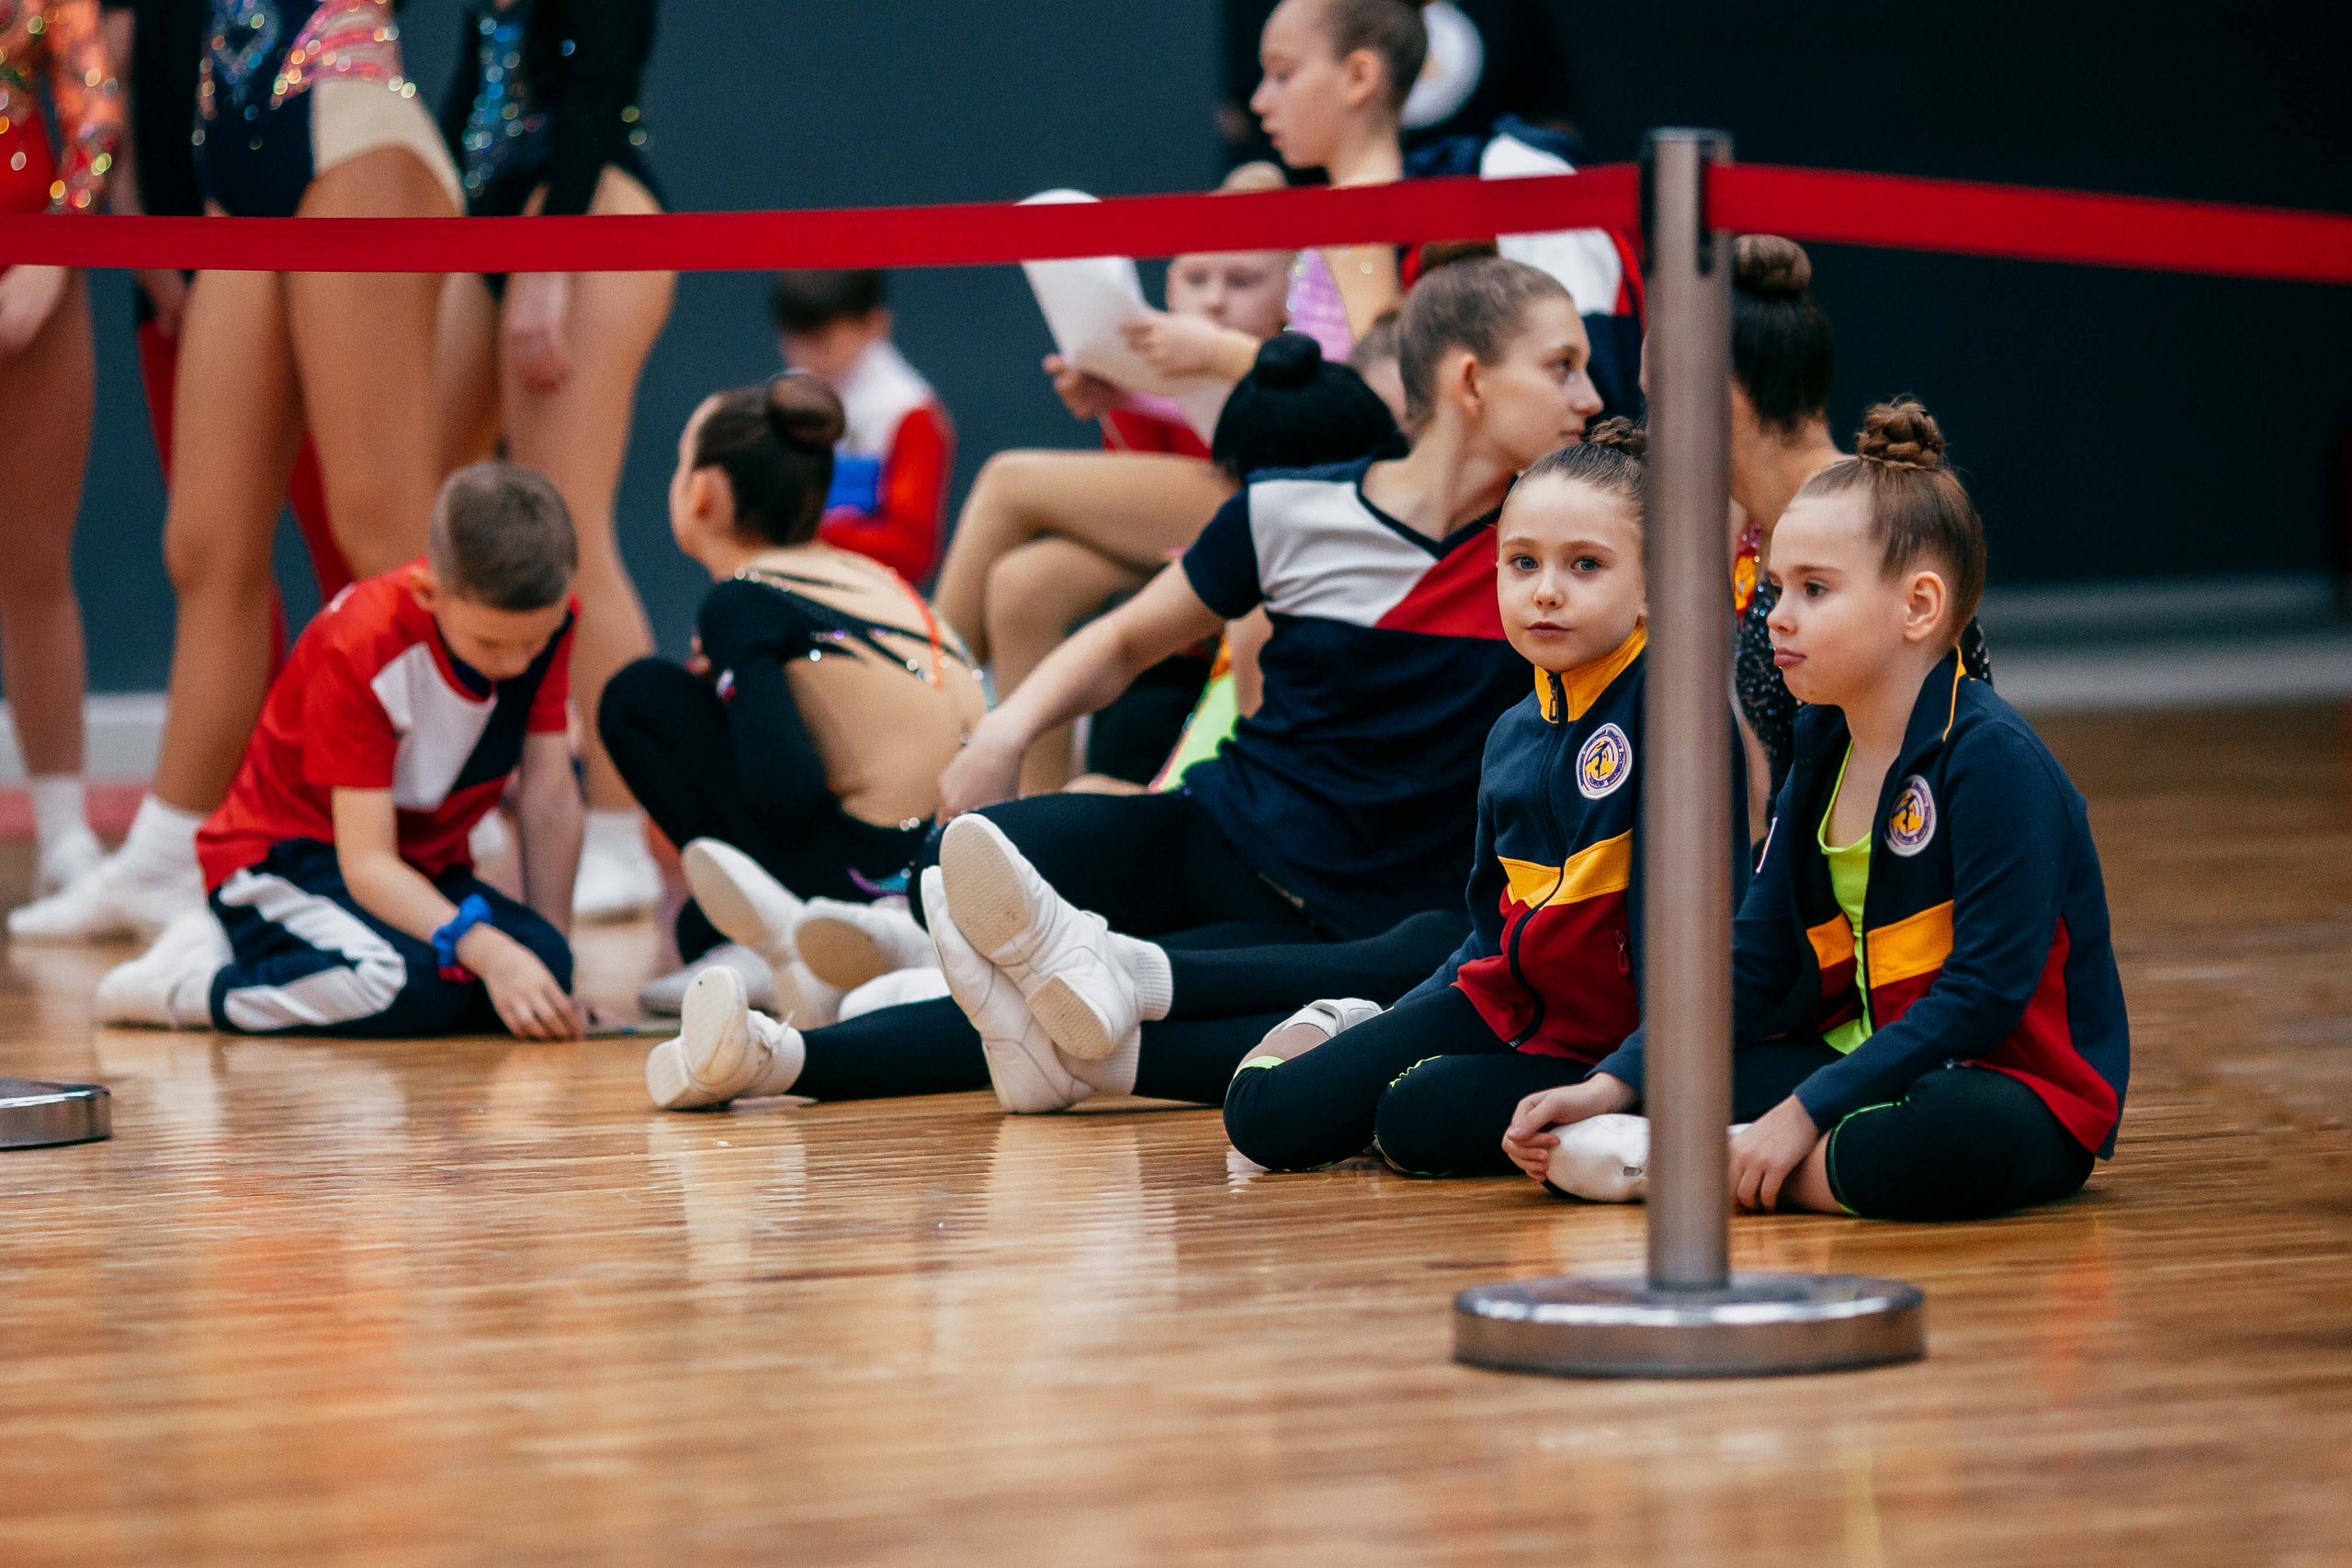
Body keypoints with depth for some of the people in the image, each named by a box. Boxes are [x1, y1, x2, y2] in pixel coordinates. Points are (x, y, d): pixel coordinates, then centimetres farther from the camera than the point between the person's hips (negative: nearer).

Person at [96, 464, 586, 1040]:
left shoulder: (547, 618, -12)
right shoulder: (360, 649, -27)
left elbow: (549, 797, -8)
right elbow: (368, 864, -30)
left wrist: (553, 964, -14)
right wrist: (485, 949, -44)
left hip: (422, 867, 7)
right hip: (284, 857, -7)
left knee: (542, 962, -25)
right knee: (417, 986, -36)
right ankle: (194, 982, -15)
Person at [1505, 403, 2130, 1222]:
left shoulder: (1993, 759, -17)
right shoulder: (1823, 751, 9)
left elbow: (1984, 992, -23)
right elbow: (1756, 962, 11)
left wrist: (1807, 1112, -25)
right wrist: (1613, 1086, -2)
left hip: (2013, 1086, -8)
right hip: (1862, 1057, 8)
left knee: (1949, 1139, -42)